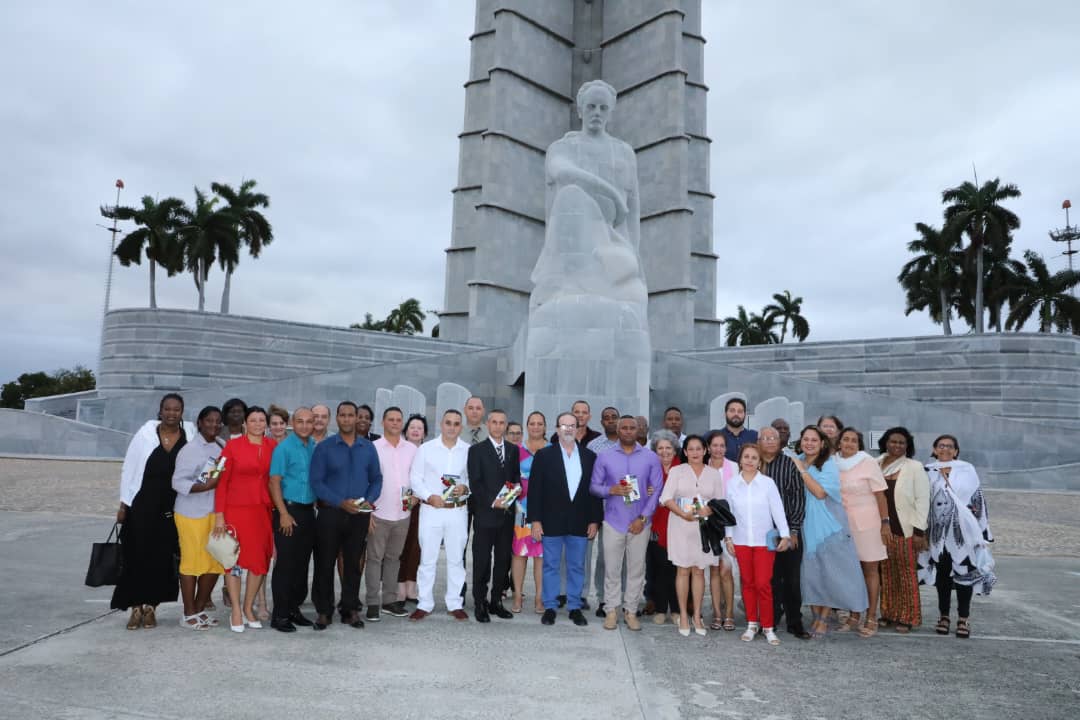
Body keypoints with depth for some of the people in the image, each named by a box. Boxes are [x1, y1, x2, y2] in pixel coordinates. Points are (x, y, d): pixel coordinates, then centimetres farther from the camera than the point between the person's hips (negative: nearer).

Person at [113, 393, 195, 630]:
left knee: (161, 558, 7)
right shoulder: (146, 433, -4)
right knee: (137, 555, 4)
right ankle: (136, 607, 17)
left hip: (171, 510, 1)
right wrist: (123, 504, -1)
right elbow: (128, 468, 0)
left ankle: (150, 606, 21)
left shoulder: (190, 435, -1)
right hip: (142, 506, -1)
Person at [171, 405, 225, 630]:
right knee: (192, 563, 1)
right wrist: (205, 486, -21)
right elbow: (178, 482, -12)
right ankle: (189, 615, 14)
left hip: (214, 512, 6)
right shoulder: (190, 449, -7)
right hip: (192, 513, -6)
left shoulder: (221, 447, 11)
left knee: (215, 563, 8)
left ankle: (200, 609, 23)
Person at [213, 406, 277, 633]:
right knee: (235, 559, 3)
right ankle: (236, 611, 16)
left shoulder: (273, 446, 5)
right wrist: (219, 515, -8)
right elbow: (222, 482, -4)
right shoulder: (233, 446, -3)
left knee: (260, 560, 7)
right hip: (236, 509, -3)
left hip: (263, 510, 3)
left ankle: (249, 609, 23)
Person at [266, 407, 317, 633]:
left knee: (303, 563, 11)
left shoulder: (316, 448, 10)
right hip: (289, 510, -6)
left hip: (308, 511, 6)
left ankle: (294, 608, 23)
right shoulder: (284, 448, -8)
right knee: (285, 563, -2)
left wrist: (319, 503, 9)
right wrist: (284, 514, -16)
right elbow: (274, 482, -11)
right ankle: (280, 614, 8)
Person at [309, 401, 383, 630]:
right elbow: (316, 481, -7)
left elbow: (376, 478, 9)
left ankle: (350, 610, 22)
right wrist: (341, 502, -16)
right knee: (325, 563, 5)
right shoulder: (324, 447, -2)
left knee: (353, 564, 10)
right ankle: (323, 611, 19)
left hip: (359, 515, 2)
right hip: (330, 513, -2)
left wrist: (369, 500, -9)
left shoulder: (368, 448, 6)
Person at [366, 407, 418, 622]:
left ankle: (389, 600, 23)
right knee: (375, 558, 2)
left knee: (393, 558, 14)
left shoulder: (412, 449, 5)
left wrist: (416, 495, -6)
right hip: (379, 514, -3)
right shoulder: (373, 448, -4)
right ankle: (373, 603, 9)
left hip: (403, 514, 3)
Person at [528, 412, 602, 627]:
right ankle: (550, 607, 20)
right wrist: (535, 520, -8)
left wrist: (594, 520, 3)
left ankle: (575, 607, 23)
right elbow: (535, 489, -3)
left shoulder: (589, 457, 6)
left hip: (580, 523, 2)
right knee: (550, 566, 8)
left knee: (577, 567, 10)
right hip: (552, 521, -2)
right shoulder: (544, 455, -1)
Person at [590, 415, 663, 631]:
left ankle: (631, 611, 20)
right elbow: (594, 486, 3)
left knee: (637, 569, 8)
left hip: (640, 523, 0)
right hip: (613, 522, 0)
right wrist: (611, 490, -17)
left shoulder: (651, 457, 2)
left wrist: (643, 518, -6)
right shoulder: (604, 457, 2)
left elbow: (656, 490, 0)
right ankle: (612, 610, 17)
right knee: (612, 568, 4)